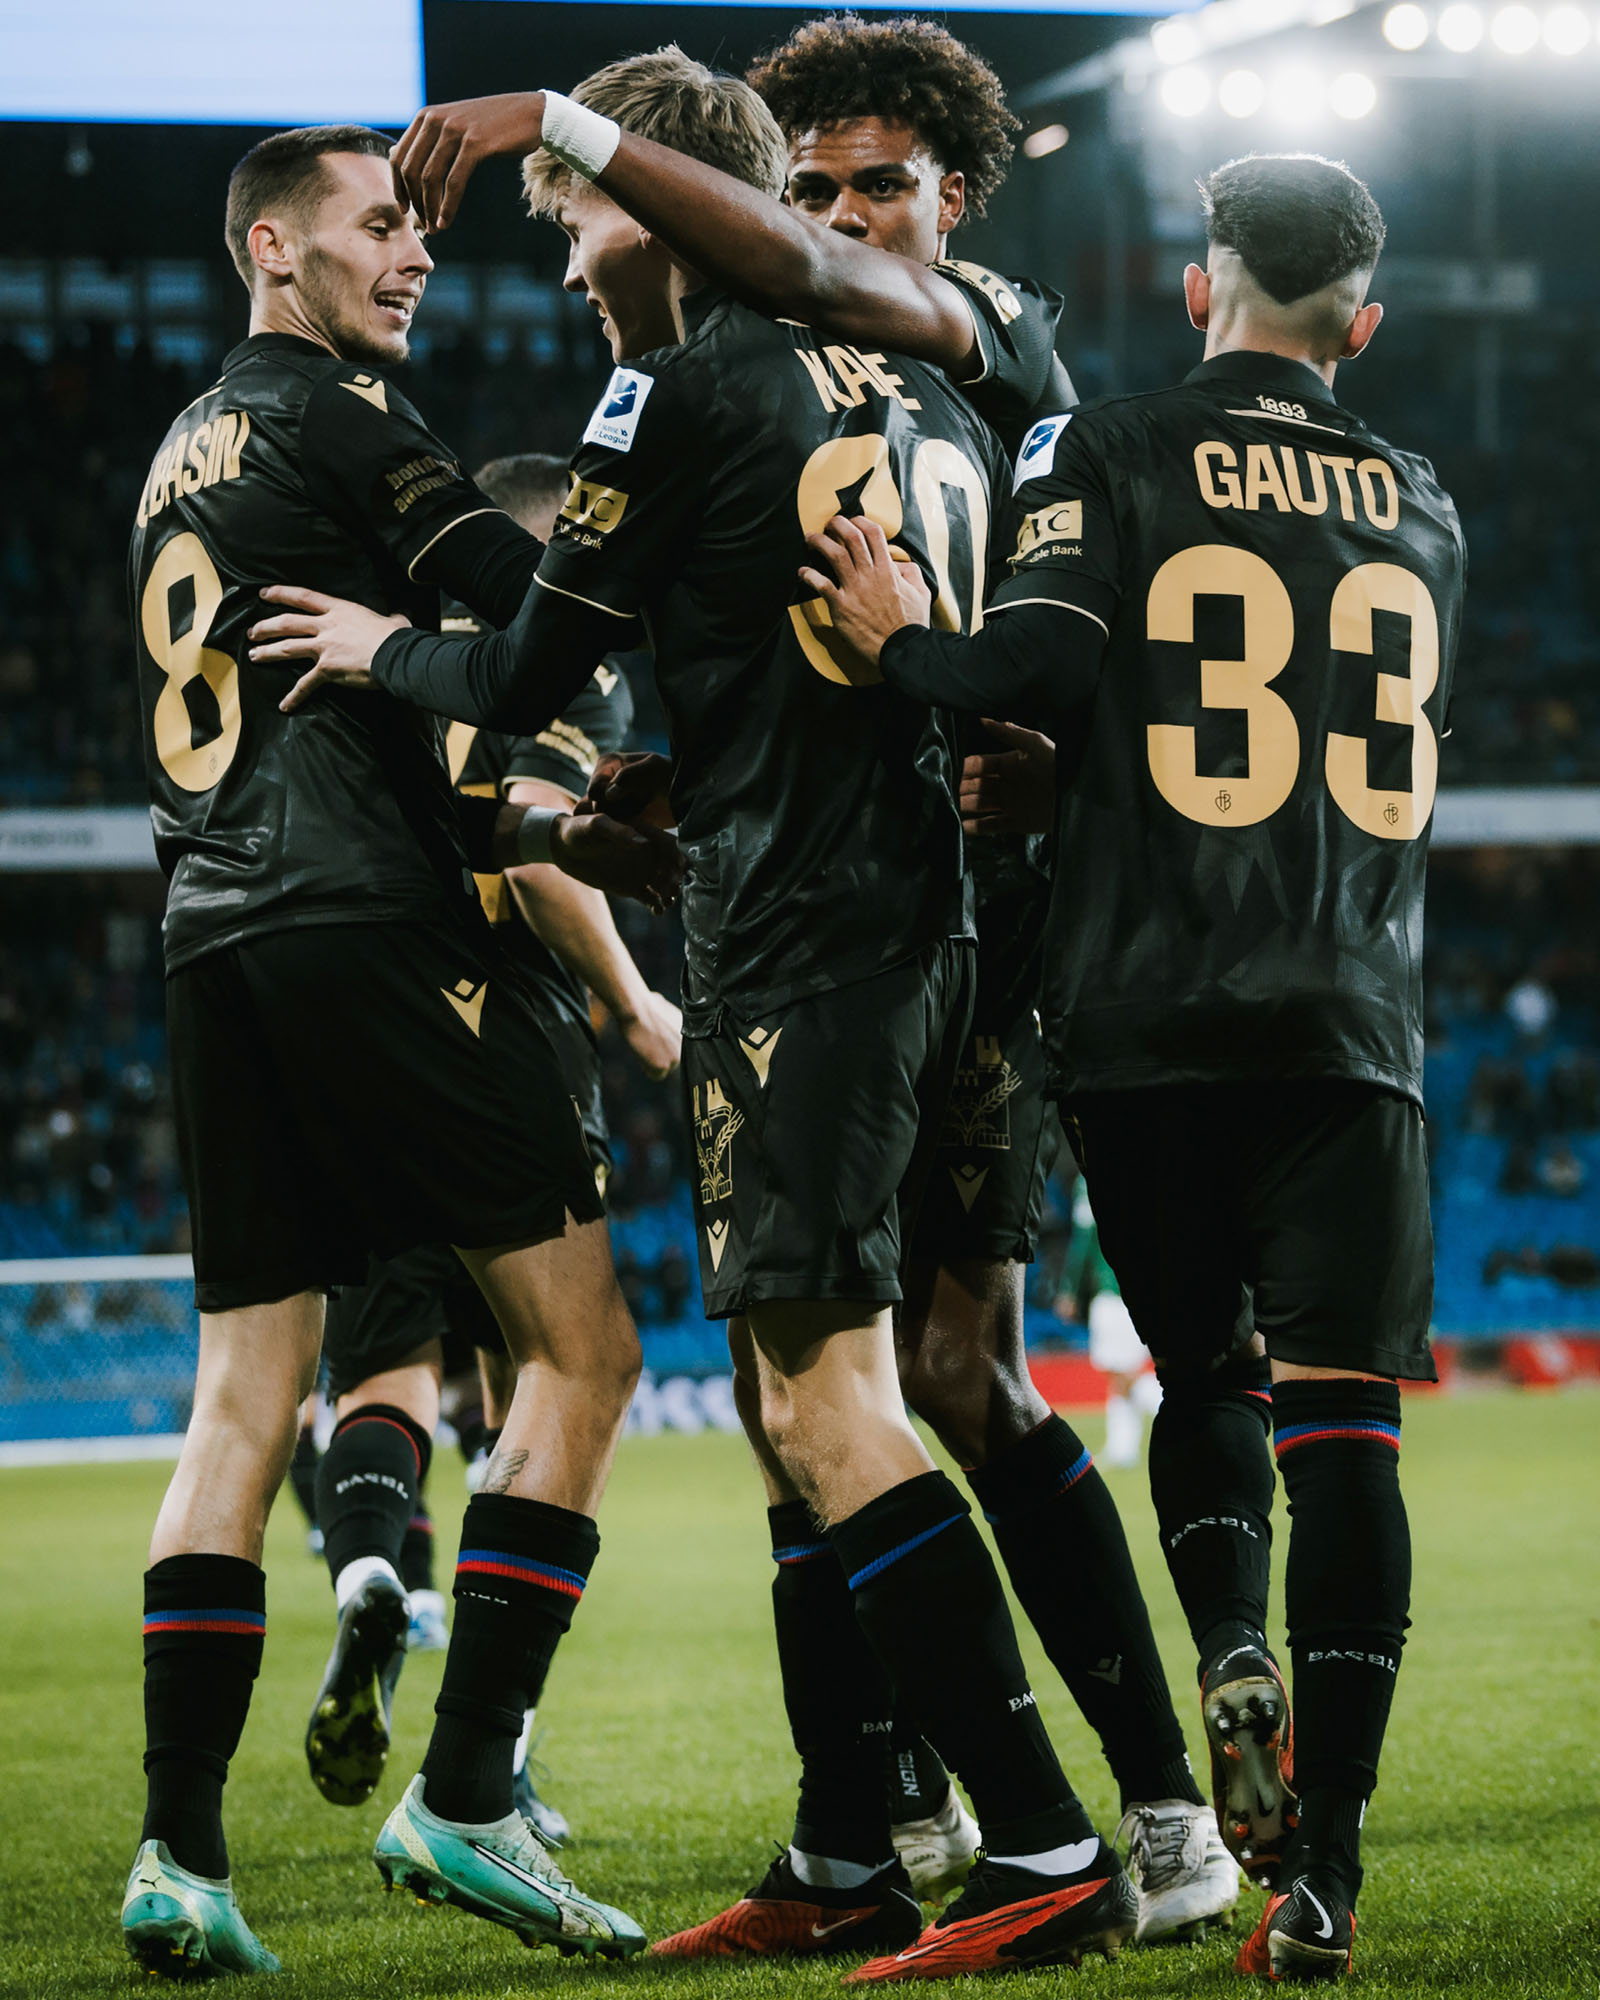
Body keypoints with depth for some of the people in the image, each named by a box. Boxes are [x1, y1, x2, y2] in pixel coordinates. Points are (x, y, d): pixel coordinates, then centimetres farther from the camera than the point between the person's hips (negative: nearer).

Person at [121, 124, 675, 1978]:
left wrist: (548, 832, 20)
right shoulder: (327, 412, -2)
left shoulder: (184, 454, 24)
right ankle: (464, 1794, -9)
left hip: (216, 935, 9)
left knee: (243, 1396, 7)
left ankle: (179, 1856, 0)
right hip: (368, 939, -9)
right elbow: (533, 612, -10)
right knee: (580, 1347, -3)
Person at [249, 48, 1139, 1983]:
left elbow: (523, 682, -2)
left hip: (794, 948, -9)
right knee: (803, 1397, 14)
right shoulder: (923, 394, 16)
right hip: (920, 918, 9)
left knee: (829, 1402, -11)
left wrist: (386, 648, 18)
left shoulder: (685, 386, -7)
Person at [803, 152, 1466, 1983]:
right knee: (1343, 1423, -1)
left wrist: (897, 644, 1)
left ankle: (1231, 1662, -7)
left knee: (1202, 1377, 18)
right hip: (1351, 1031, 1)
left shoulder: (1107, 460, 1)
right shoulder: (1421, 514, 14)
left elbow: (1040, 669, -16)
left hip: (1146, 1020, -1)